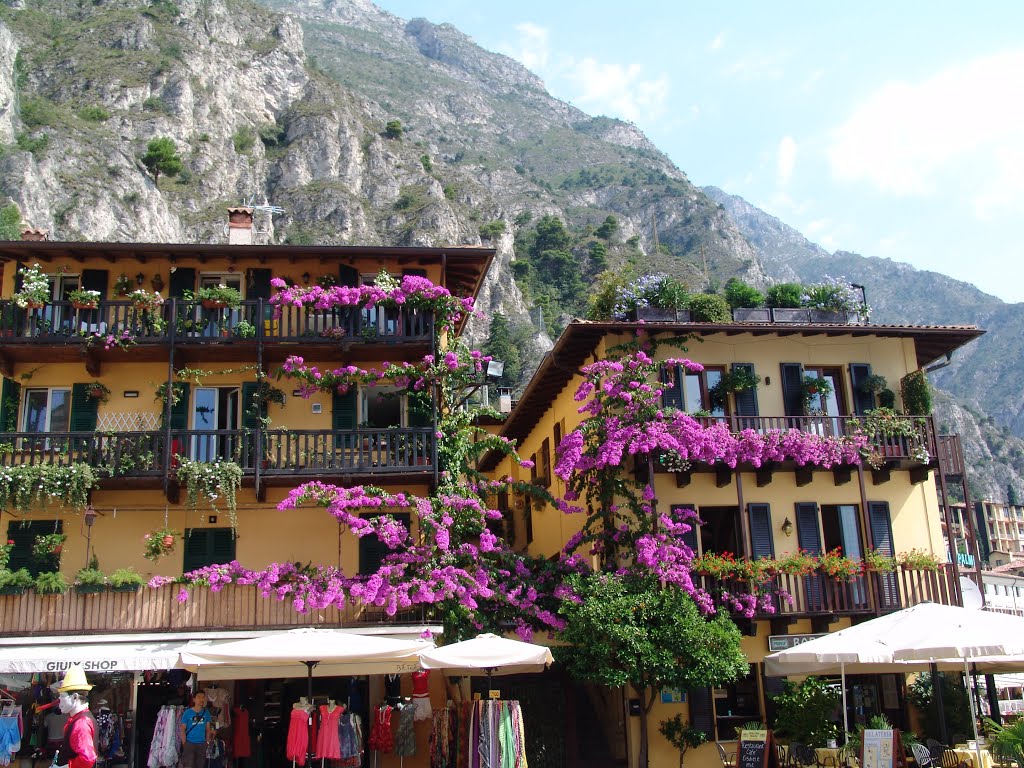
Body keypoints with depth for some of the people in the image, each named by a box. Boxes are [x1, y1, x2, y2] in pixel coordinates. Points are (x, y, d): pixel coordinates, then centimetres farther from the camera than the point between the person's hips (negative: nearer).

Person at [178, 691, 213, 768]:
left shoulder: (206, 713, 4)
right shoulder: (187, 713, -5)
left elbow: (208, 729, 9)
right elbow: (182, 729, -4)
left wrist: (207, 743, 5)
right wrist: (184, 744, -9)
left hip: (201, 744, 4)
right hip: (189, 743, -4)